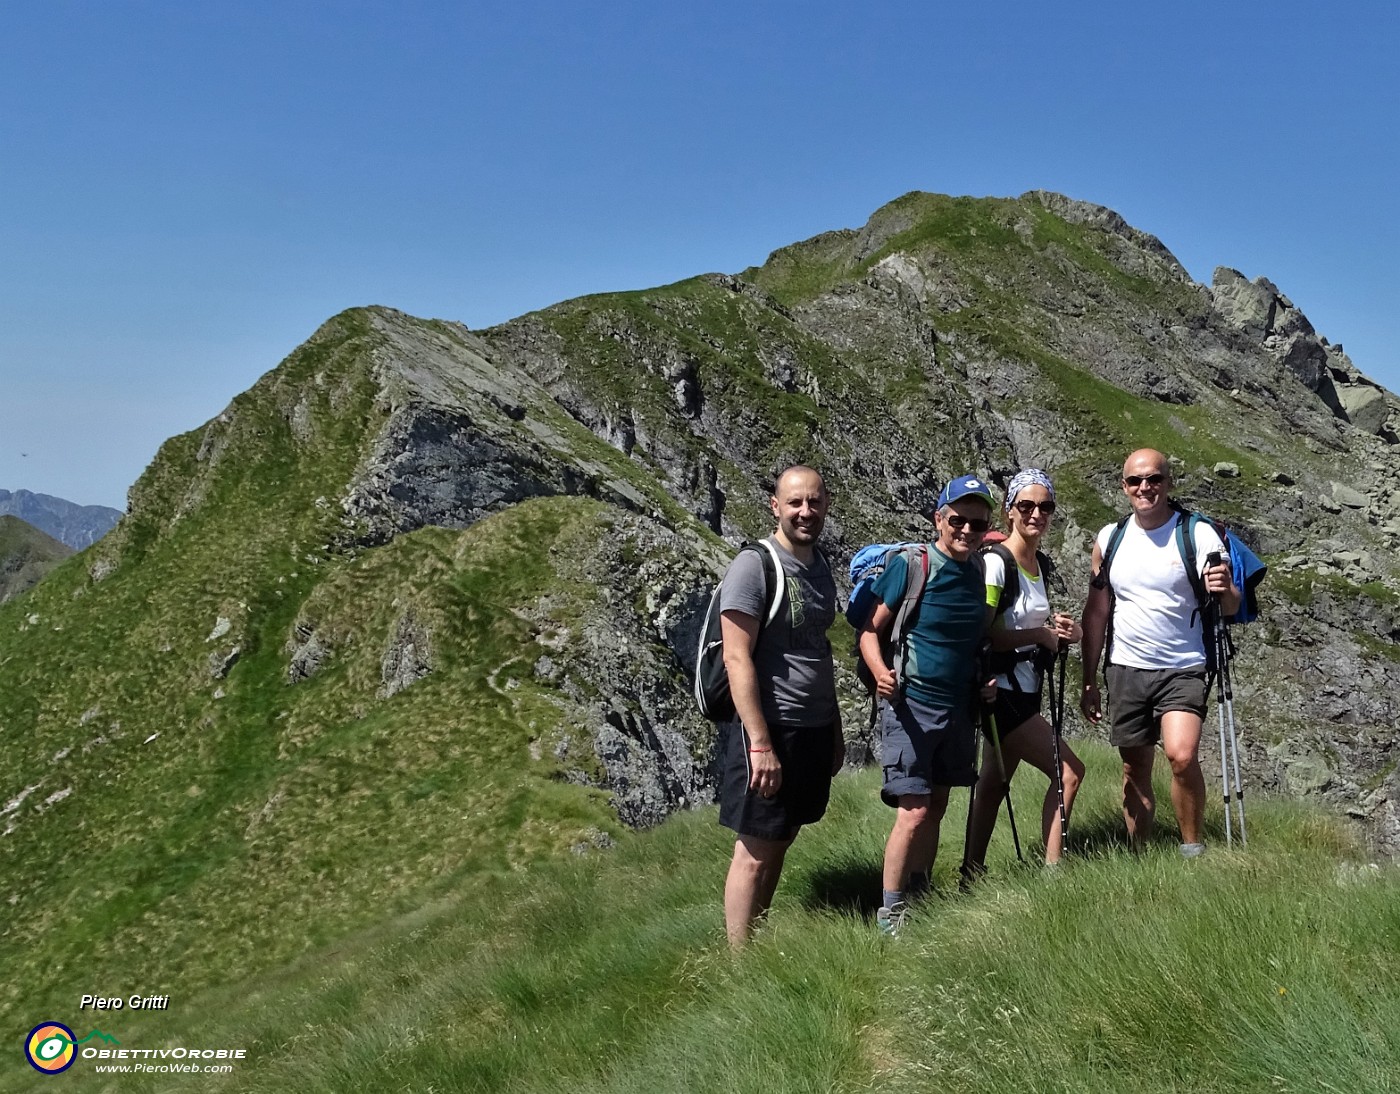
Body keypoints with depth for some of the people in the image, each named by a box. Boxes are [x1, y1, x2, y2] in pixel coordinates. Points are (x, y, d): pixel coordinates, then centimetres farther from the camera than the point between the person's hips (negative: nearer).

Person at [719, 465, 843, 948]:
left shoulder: (820, 568, 13)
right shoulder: (753, 567, -11)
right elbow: (737, 659, -16)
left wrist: (835, 731, 20)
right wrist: (761, 744, -21)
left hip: (814, 730, 7)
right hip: (767, 730, -7)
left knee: (781, 841, 12)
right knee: (756, 852, -2)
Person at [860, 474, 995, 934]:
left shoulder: (982, 569, 5)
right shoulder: (910, 565, -12)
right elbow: (870, 631, -10)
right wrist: (881, 673, -27)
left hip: (958, 707, 6)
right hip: (910, 704, -6)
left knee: (937, 807, 13)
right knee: (914, 810, -9)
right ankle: (890, 914, 2)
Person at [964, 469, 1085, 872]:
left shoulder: (1041, 566, 11)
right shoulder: (994, 562, -15)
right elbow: (983, 635, -19)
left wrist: (1063, 632, 3)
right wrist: (1041, 634, -13)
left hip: (1026, 692, 8)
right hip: (1000, 691, -8)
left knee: (993, 786, 13)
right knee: (1069, 770, -13)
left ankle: (972, 877, 20)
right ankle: (1053, 869, -6)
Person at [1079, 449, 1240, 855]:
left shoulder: (1198, 534, -6)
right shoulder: (1109, 539, 4)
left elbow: (1230, 606, -4)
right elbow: (1097, 611, 10)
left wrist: (1224, 591, -28)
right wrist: (1089, 682, 8)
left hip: (1183, 670, -4)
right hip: (1126, 670, 4)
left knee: (1182, 755, -24)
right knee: (1135, 775, 9)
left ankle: (1192, 850, -7)